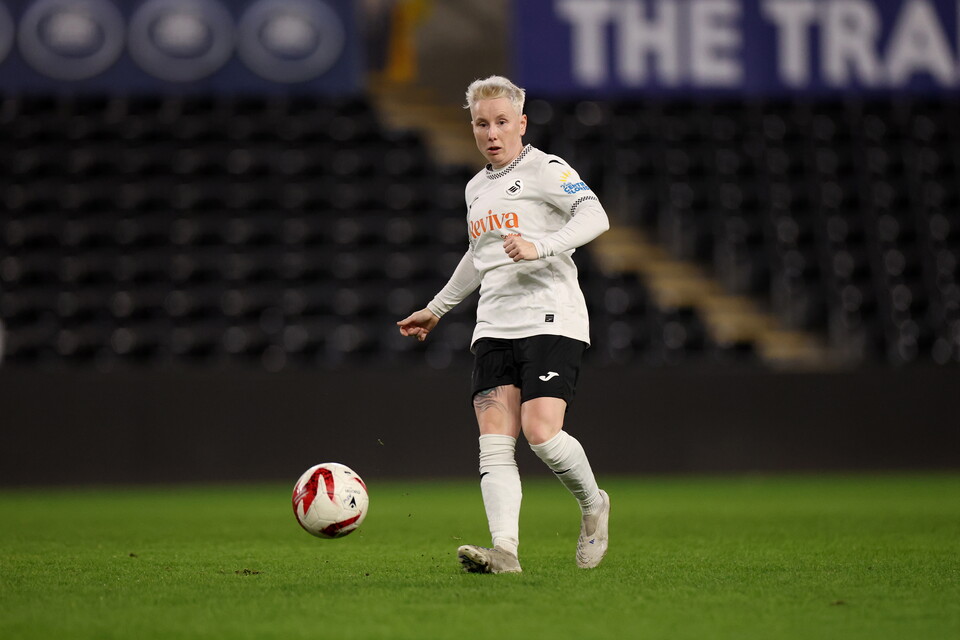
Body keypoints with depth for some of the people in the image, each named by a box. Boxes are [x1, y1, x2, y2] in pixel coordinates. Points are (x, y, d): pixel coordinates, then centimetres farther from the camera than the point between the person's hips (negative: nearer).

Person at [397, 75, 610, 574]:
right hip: (494, 327, 7)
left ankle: (593, 505, 9)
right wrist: (437, 309, 43)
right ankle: (504, 550, -18)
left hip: (551, 321, -7)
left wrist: (540, 247, -29)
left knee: (541, 433, -18)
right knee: (495, 443, -9)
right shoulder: (476, 188, 22)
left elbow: (595, 217, -16)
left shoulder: (545, 169, -1)